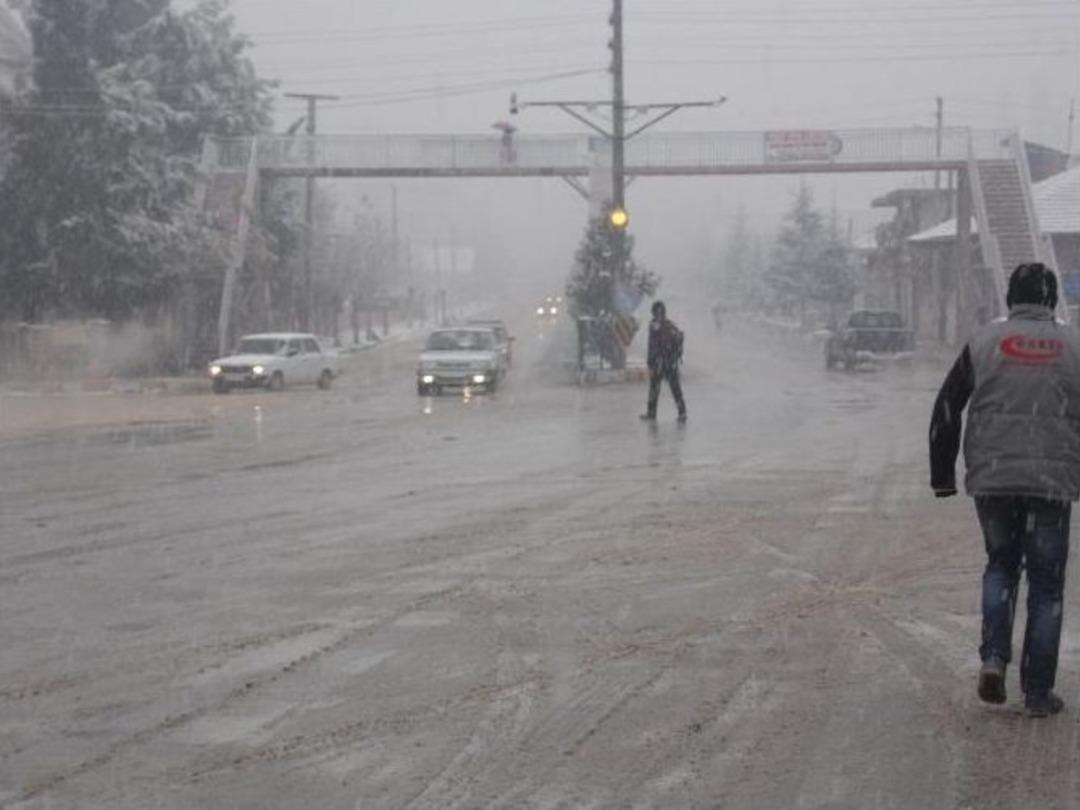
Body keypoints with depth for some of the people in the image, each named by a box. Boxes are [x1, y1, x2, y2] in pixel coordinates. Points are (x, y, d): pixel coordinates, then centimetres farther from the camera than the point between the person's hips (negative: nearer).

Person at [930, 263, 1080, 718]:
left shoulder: (983, 343, 4)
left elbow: (946, 412, 3)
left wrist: (943, 477, 10)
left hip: (992, 480, 1)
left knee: (1000, 565, 21)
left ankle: (994, 657, 2)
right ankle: (1038, 692, 8)